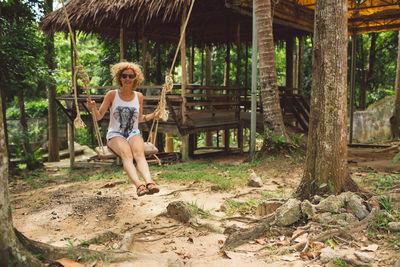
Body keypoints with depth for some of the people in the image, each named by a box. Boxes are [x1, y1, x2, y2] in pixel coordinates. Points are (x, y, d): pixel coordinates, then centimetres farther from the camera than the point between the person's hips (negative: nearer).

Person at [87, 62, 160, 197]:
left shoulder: (138, 96, 11)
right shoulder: (112, 95, 4)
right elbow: (99, 116, 4)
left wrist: (153, 115, 6)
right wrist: (93, 108, -17)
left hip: (133, 133, 2)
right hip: (115, 135, -2)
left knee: (139, 152, -33)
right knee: (126, 153, -35)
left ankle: (149, 182, -56)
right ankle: (139, 185, -56)